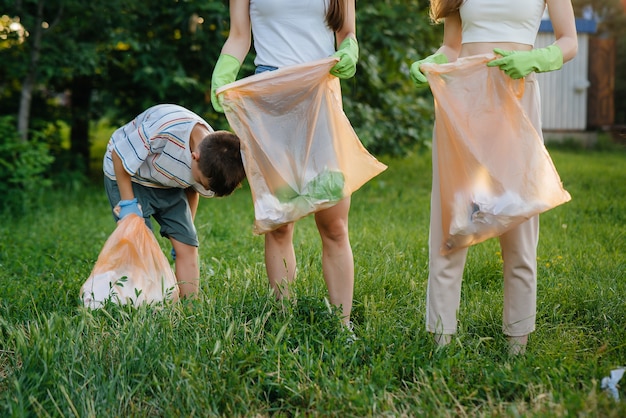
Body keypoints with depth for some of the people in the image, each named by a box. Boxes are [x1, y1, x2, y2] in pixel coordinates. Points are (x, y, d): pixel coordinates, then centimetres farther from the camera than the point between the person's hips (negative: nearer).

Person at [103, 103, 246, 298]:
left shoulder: (212, 162, -20)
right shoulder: (165, 129, -40)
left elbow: (193, 190, 3)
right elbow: (119, 154, -24)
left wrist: (187, 226, 5)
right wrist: (128, 203, -21)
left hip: (168, 186, 5)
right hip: (125, 175, -5)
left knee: (187, 246, -5)